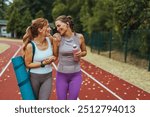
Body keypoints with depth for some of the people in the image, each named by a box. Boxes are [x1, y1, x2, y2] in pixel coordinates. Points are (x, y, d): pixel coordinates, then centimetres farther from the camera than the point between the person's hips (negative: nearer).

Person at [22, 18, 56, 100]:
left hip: (48, 76, 3)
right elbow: (28, 64, -13)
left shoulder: (49, 39, -8)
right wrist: (43, 63, -21)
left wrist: (53, 58, -10)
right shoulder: (30, 46, -21)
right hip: (34, 77, -3)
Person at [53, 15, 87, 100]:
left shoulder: (79, 37, -6)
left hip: (76, 75, 0)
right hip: (61, 74, 0)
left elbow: (85, 51, 9)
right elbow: (55, 55, -2)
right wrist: (56, 43, -13)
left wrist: (80, 54, -12)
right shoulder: (58, 38, -7)